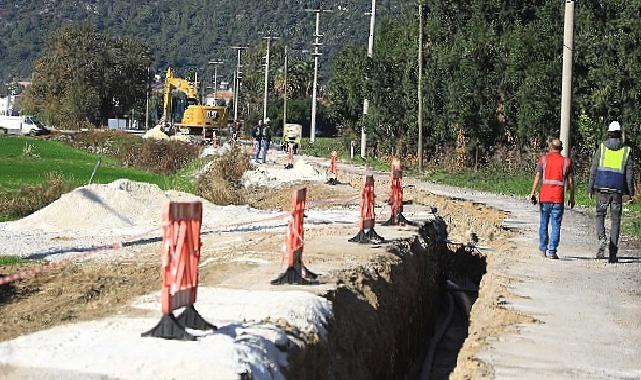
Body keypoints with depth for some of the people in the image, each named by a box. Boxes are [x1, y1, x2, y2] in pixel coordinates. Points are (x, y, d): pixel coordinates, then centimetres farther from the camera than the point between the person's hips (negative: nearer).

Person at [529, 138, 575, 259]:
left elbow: (537, 177, -4)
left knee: (543, 223, 13)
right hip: (558, 198, -1)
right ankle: (552, 251, -5)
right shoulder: (566, 161, 5)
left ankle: (543, 249, 20)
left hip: (544, 196, 1)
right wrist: (572, 198, 11)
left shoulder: (544, 159, 4)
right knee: (556, 225, 1)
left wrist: (533, 193, -5)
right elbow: (570, 182, 4)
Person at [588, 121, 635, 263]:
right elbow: (629, 174, 2)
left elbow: (593, 170, 1)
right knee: (615, 219, 6)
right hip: (618, 189, 0)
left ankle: (602, 239, -15)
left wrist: (590, 189, 6)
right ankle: (613, 254, 5)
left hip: (602, 188, 0)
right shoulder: (626, 151, 4)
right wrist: (631, 192, 8)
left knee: (600, 215, 14)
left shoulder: (601, 148, 2)